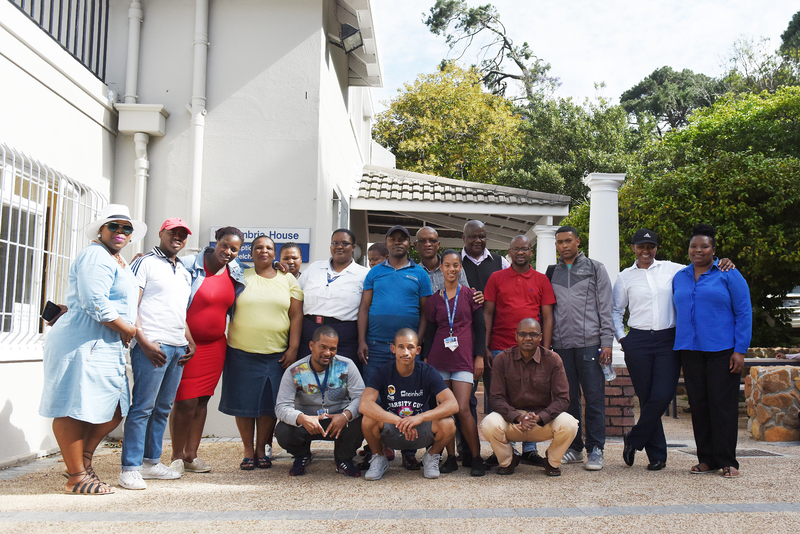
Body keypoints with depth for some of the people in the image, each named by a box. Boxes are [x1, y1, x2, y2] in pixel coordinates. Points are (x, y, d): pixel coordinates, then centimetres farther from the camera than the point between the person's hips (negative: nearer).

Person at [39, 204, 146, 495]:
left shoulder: (118, 261, 21)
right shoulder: (96, 256, -11)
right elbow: (95, 303, -21)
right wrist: (125, 328, -11)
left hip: (108, 346, 11)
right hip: (84, 343, -11)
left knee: (114, 409, 12)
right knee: (75, 410, -2)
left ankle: (83, 460, 26)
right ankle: (76, 478, 4)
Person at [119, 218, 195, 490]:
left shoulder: (184, 273, 23)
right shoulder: (145, 263, 1)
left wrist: (191, 342, 15)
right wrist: (144, 342, -15)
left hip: (178, 348, 7)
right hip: (152, 345, -7)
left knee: (163, 408, 10)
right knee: (143, 406, -8)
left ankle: (151, 462, 19)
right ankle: (130, 469, -4)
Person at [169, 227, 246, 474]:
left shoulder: (236, 273, 7)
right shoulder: (189, 265, -10)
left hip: (215, 345, 5)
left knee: (202, 400, 10)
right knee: (185, 402, -4)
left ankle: (191, 456, 19)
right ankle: (177, 458, 10)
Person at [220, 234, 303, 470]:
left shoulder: (288, 280, 9)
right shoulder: (241, 278, 8)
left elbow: (296, 316, 5)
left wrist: (293, 348, -4)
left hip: (277, 353, 0)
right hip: (242, 352, 0)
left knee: (270, 402, 3)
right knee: (244, 401, 3)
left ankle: (262, 449, 17)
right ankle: (248, 451, 15)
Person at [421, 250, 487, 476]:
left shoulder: (469, 294, 4)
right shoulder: (435, 299, 10)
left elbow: (480, 328, 5)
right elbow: (430, 331, 14)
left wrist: (479, 356, -1)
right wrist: (425, 359, 8)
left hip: (463, 358, -3)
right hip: (439, 359, 3)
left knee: (463, 409, -10)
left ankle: (476, 458, 3)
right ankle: (451, 457, 13)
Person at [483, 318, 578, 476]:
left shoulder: (552, 360, -4)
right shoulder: (502, 359, -4)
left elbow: (562, 398, -9)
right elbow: (497, 398, -7)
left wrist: (539, 417, -25)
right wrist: (518, 417, -25)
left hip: (544, 419, 0)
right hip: (512, 418, 0)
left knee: (569, 424, -30)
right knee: (489, 423, -31)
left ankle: (552, 462, 4)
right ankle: (507, 461, 3)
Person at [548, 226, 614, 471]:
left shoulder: (595, 269, 8)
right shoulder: (551, 273, 15)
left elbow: (605, 307, 3)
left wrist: (606, 342, -5)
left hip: (589, 343, -3)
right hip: (562, 345, 3)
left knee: (594, 397, -3)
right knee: (568, 398, 6)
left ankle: (595, 450, 3)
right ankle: (574, 447, 15)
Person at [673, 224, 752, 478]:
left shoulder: (728, 275, 0)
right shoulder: (679, 278, 13)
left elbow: (744, 313, -3)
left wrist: (740, 350, -11)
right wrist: (678, 347, 12)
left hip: (722, 350, -4)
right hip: (690, 350, 4)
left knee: (723, 404, -3)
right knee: (698, 404, 6)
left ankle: (727, 461, 5)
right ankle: (707, 459, 14)